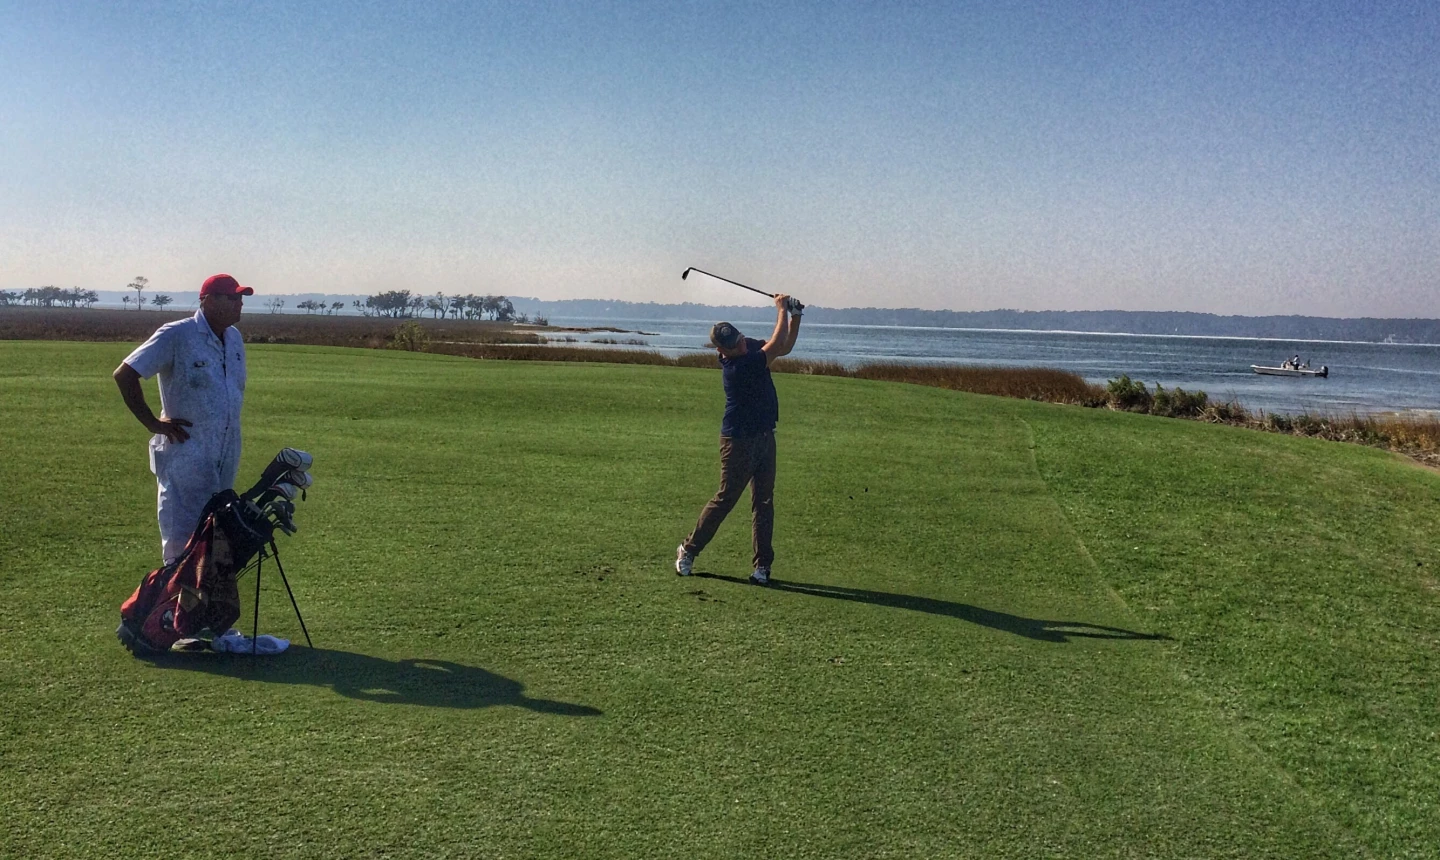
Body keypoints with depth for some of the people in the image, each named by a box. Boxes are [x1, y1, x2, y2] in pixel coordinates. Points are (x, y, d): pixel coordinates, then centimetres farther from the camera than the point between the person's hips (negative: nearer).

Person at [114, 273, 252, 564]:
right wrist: (152, 423, -13)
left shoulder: (234, 338, 10)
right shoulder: (177, 335, -12)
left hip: (226, 460, 7)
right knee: (182, 540, -3)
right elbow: (124, 375, -13)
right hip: (186, 457, -7)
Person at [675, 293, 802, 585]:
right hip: (739, 440, -8)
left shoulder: (750, 348, 1)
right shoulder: (736, 367, -26)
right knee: (726, 498, 1)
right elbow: (777, 345, -25)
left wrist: (795, 316, 0)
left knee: (764, 500, 6)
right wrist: (781, 309, -14)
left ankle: (763, 564, 10)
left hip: (764, 436, 8)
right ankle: (689, 549, 17)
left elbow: (785, 347, 14)